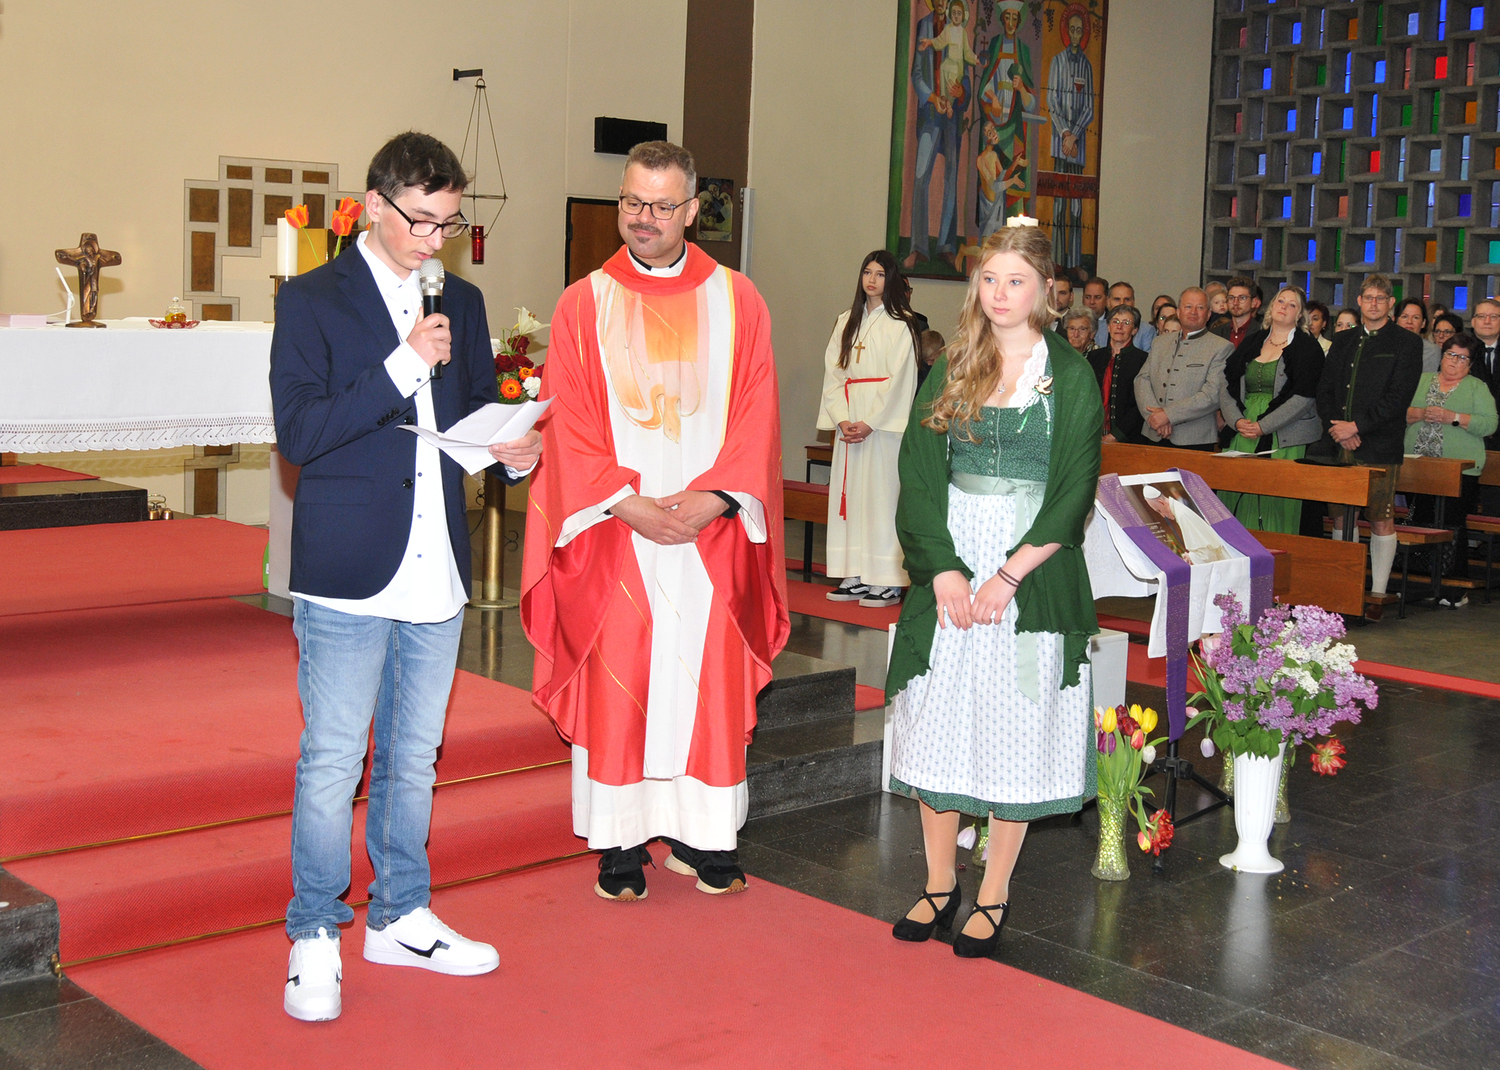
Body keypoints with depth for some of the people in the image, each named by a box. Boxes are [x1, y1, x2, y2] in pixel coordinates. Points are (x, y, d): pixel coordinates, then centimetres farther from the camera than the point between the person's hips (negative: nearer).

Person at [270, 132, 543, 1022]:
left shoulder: (462, 303, 12)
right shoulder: (313, 300, -4)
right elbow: (297, 431, -13)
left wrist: (515, 450, -4)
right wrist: (403, 366, -20)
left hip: (438, 573, 6)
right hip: (350, 574, -5)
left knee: (413, 757, 16)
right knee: (332, 763, 0)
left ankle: (402, 916, 29)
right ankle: (315, 939, 13)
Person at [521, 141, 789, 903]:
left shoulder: (736, 301, 7)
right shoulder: (585, 303, 4)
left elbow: (755, 414, 2)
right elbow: (569, 424, -1)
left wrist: (715, 498, -12)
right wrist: (624, 502, -13)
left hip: (711, 528, 1)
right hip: (614, 527, -1)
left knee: (708, 679, 4)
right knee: (613, 681, 1)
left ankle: (701, 836, 16)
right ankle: (620, 842, 11)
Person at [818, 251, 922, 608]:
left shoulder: (900, 325, -3)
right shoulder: (845, 322, 13)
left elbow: (901, 381, -9)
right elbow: (833, 373, 8)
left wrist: (869, 423, -14)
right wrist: (842, 419, -5)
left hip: (883, 421, -6)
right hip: (848, 421, 6)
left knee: (882, 495, -6)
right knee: (849, 493, 5)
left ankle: (888, 582, -4)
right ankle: (855, 577, 9)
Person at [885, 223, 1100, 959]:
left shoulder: (1070, 375, -1)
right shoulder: (950, 371, 8)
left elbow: (1073, 492, -6)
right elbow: (919, 475, 3)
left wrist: (1008, 575, -15)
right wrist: (944, 569, -10)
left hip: (1033, 578, -3)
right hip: (948, 573, 3)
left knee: (1016, 734, 3)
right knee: (938, 725, 6)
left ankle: (994, 896, 15)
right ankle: (940, 884, 20)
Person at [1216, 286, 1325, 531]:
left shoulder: (1308, 347, 3)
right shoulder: (1250, 343, 17)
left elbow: (1303, 396, -8)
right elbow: (1227, 389, 12)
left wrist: (1262, 426, -14)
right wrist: (1237, 421, -6)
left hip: (1283, 442, -4)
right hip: (1243, 438, 4)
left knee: (1276, 508, -9)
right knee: (1238, 502, -1)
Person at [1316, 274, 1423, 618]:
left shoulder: (1407, 343, 1)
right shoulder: (1342, 341, 17)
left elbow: (1398, 397, -8)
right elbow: (1324, 390, 13)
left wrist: (1357, 426, -14)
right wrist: (1336, 426, -4)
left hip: (1379, 447, -5)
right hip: (1337, 446, 5)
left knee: (1381, 519, -3)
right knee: (1340, 516, 7)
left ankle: (1377, 594, 4)